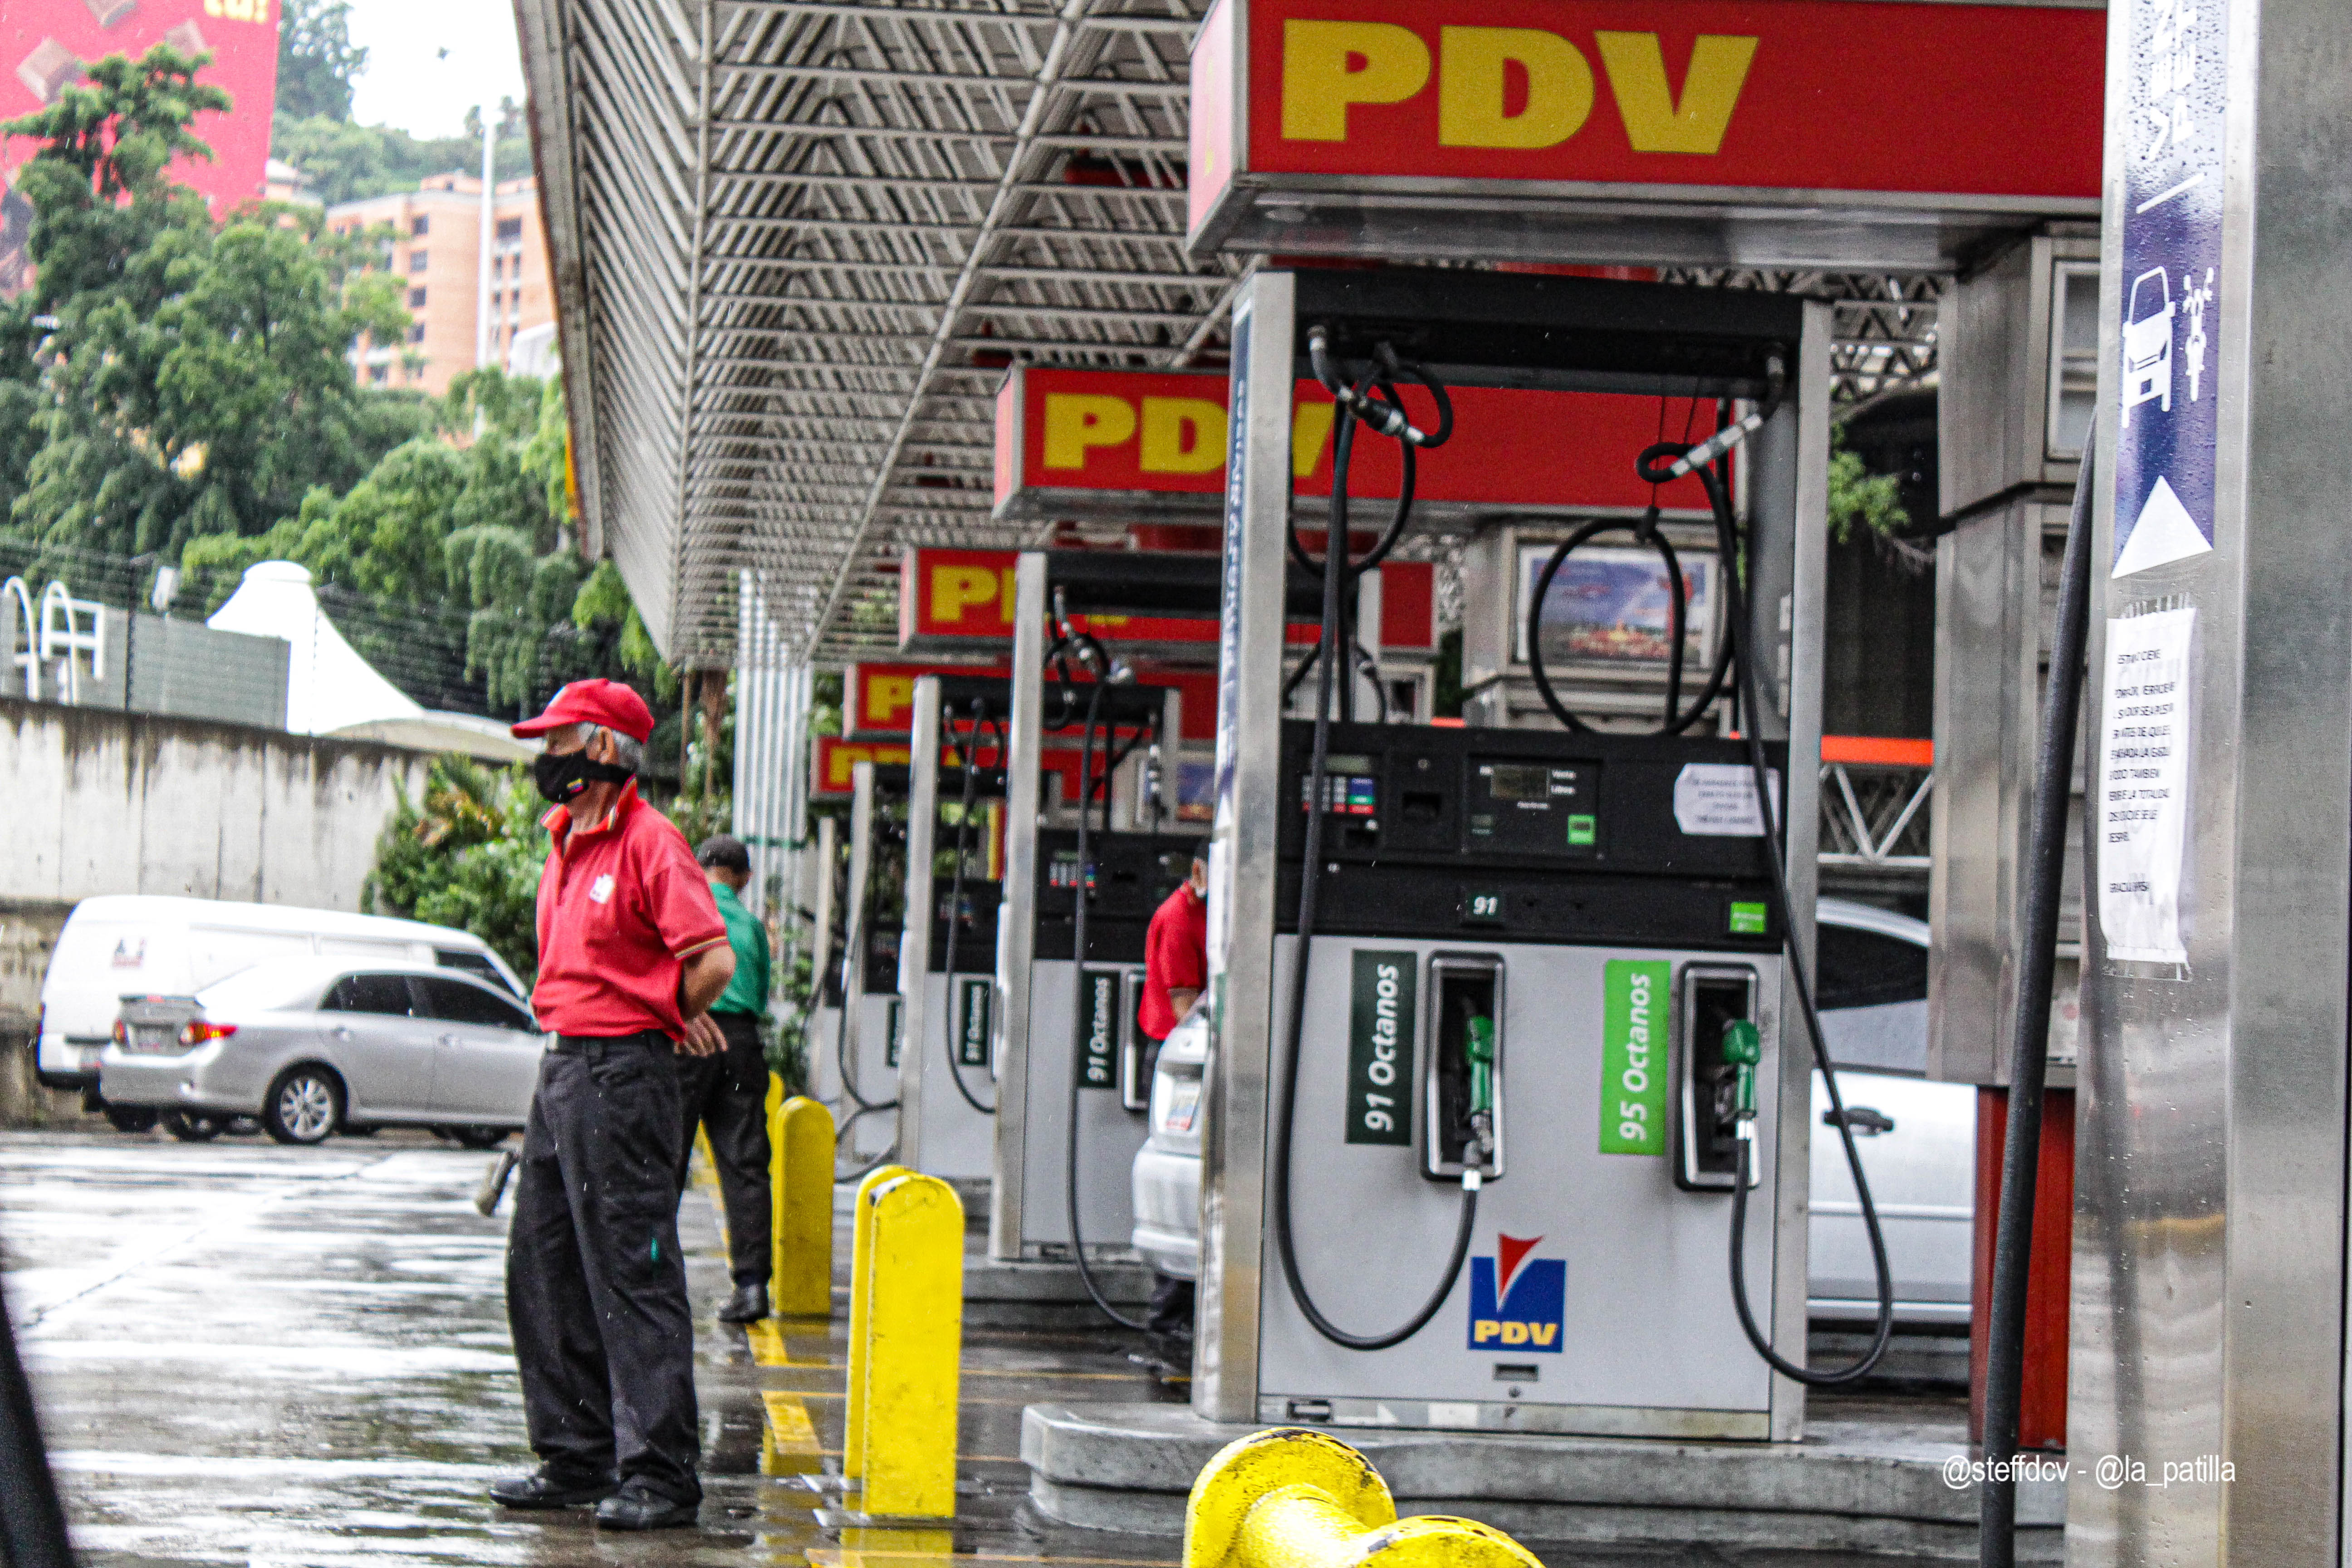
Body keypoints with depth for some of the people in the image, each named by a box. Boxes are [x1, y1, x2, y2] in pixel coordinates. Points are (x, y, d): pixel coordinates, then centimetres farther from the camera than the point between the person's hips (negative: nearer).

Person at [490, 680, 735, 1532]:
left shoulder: (649, 843, -13)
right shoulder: (566, 843, 16)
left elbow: (714, 960, -20)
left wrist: (667, 1020, -2)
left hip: (623, 1072, -10)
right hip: (562, 1069, 10)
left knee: (634, 1276, -9)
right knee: (544, 1271, 13)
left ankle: (660, 1476, -7)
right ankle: (577, 1459, 21)